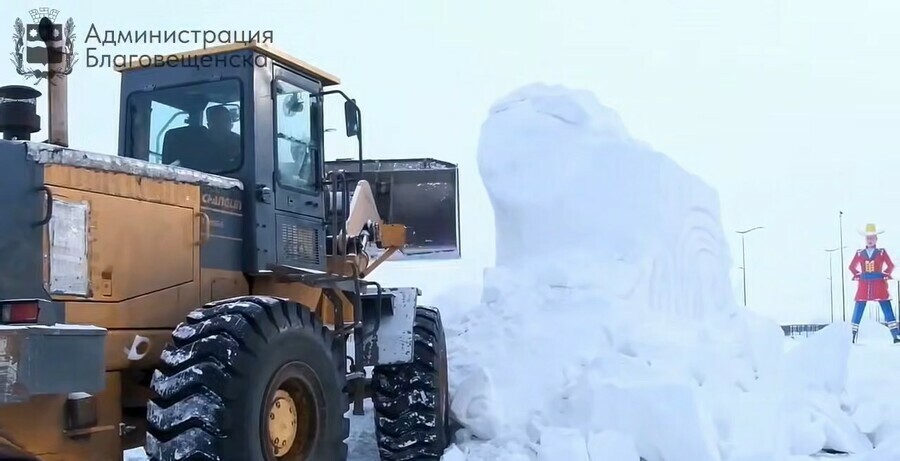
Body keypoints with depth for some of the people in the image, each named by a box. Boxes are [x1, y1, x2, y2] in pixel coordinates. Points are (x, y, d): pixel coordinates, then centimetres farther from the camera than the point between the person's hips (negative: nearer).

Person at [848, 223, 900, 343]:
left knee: (888, 309, -3)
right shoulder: (859, 253, 5)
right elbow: (852, 267, 16)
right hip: (864, 285, 1)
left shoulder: (882, 252, 2)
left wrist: (885, 275, 1)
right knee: (858, 310, 2)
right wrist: (857, 275, 6)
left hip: (879, 284, -1)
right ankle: (854, 335, 9)